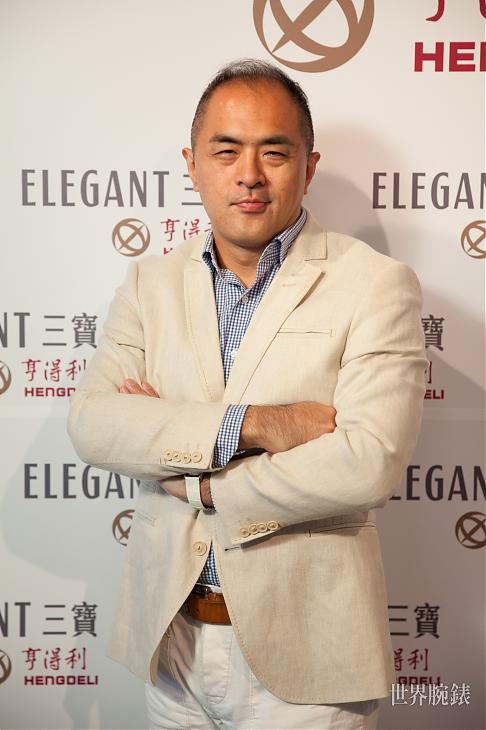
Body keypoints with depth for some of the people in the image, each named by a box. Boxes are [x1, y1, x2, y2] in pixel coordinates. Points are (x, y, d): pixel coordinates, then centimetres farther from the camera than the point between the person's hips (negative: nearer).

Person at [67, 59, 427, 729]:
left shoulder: (376, 285, -8)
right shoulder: (150, 283, 5)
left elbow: (369, 463, -19)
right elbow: (90, 421, -8)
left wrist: (193, 480, -13)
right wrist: (249, 423, -21)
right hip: (169, 633, 4)